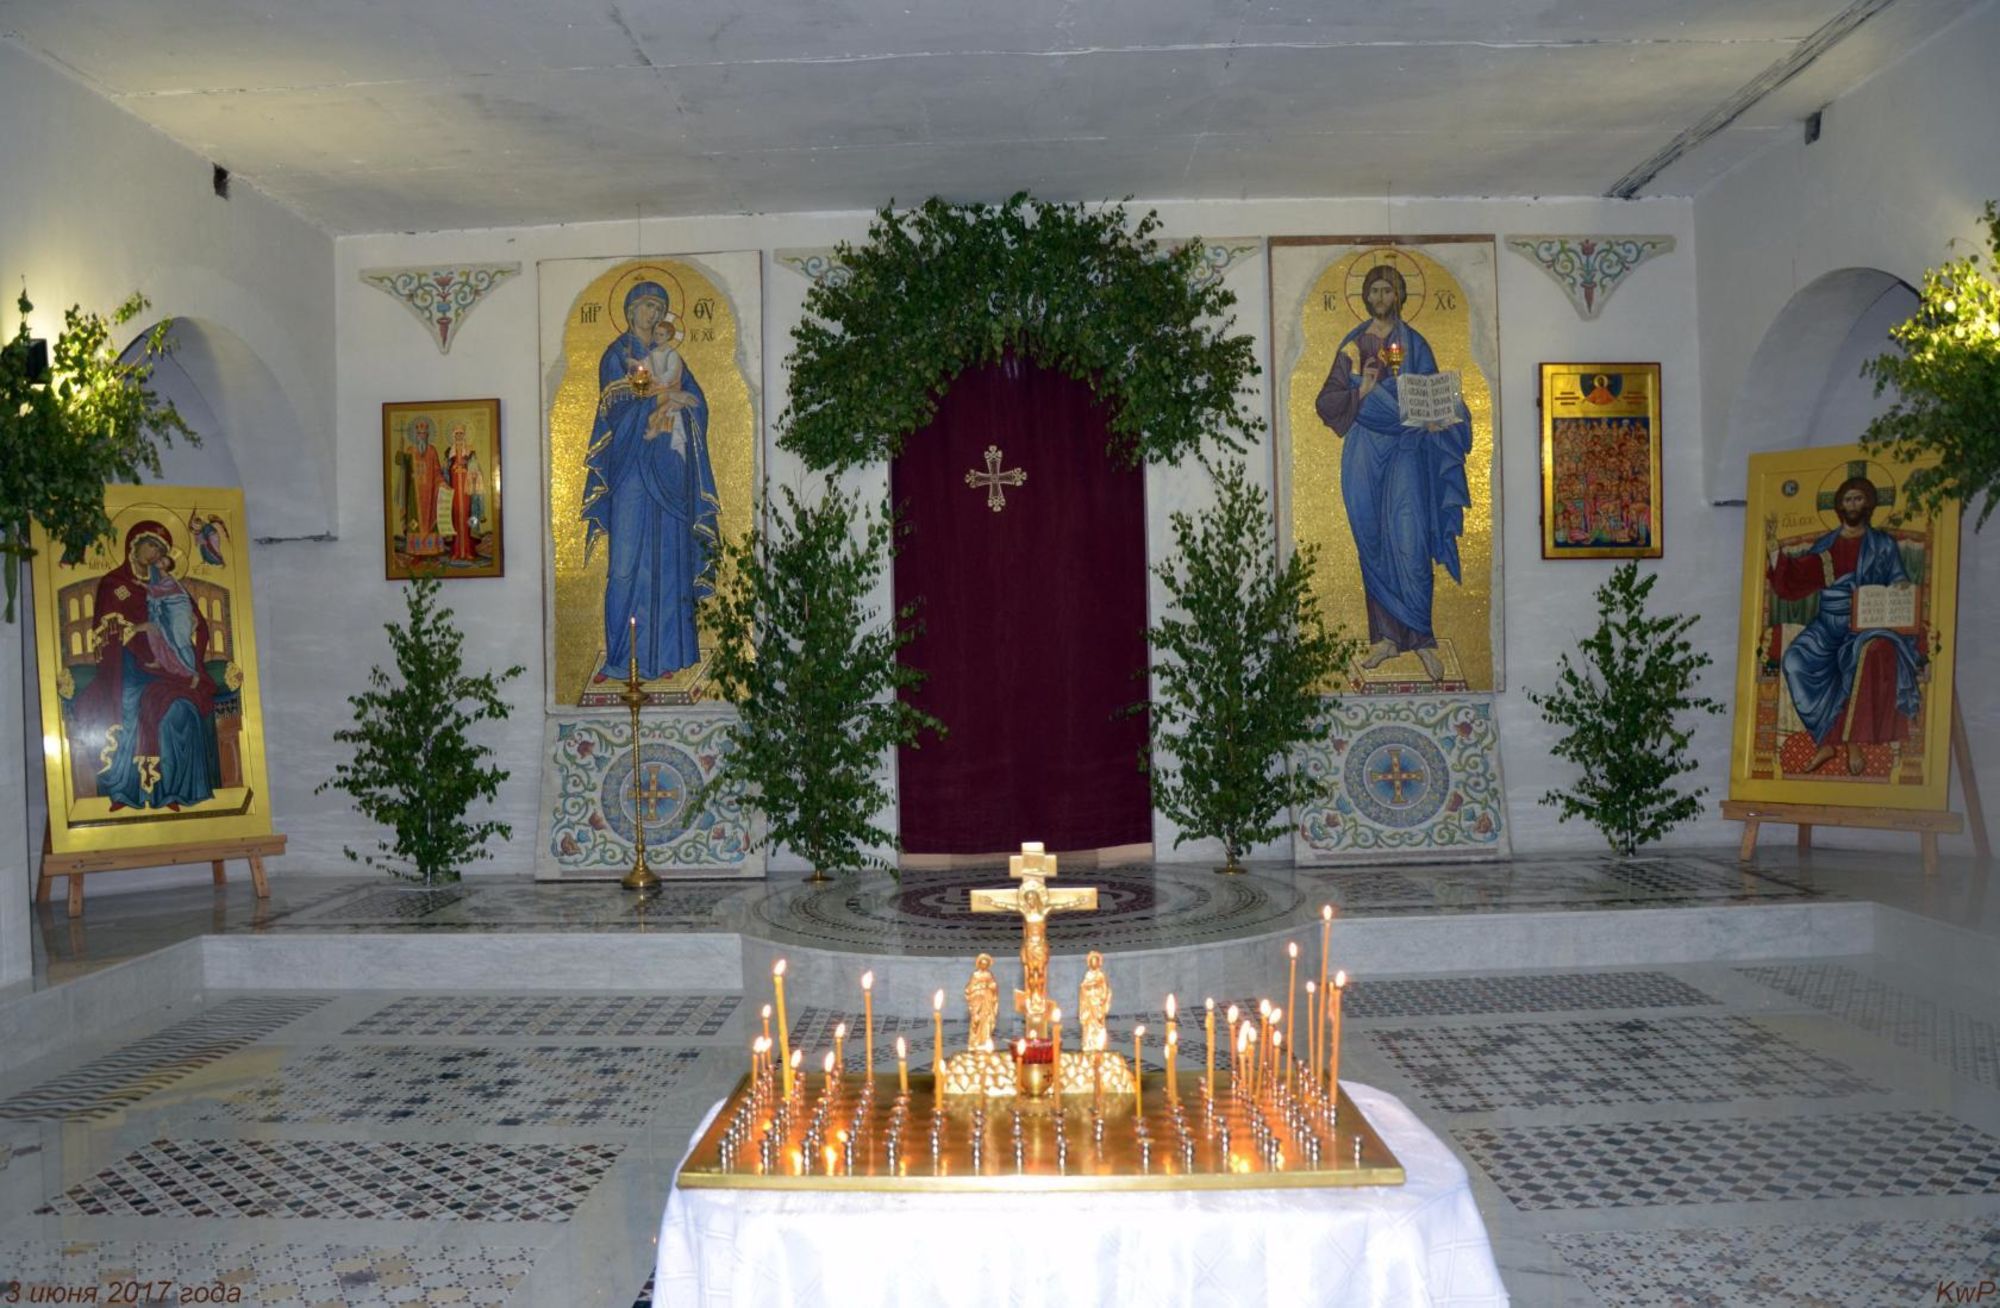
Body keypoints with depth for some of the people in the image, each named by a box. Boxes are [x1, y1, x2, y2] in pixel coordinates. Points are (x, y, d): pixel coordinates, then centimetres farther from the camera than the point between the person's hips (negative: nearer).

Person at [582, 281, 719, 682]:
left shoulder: (671, 357, 19)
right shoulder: (617, 354, 7)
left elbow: (698, 403, 7)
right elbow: (617, 404, -7)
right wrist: (664, 397, -6)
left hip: (669, 468, 4)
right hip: (633, 464, -4)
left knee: (668, 557, 1)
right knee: (627, 560, -9)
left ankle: (663, 652, 4)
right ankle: (620, 656, -8)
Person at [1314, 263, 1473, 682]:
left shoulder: (1414, 345, 7)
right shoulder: (1352, 345, 11)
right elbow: (1327, 401, 7)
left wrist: (1434, 418, -17)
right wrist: (1361, 392, -12)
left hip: (1405, 448, -2)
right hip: (1364, 451, 2)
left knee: (1408, 544, -10)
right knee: (1373, 544, 3)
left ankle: (1420, 637, -2)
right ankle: (1386, 636, 10)